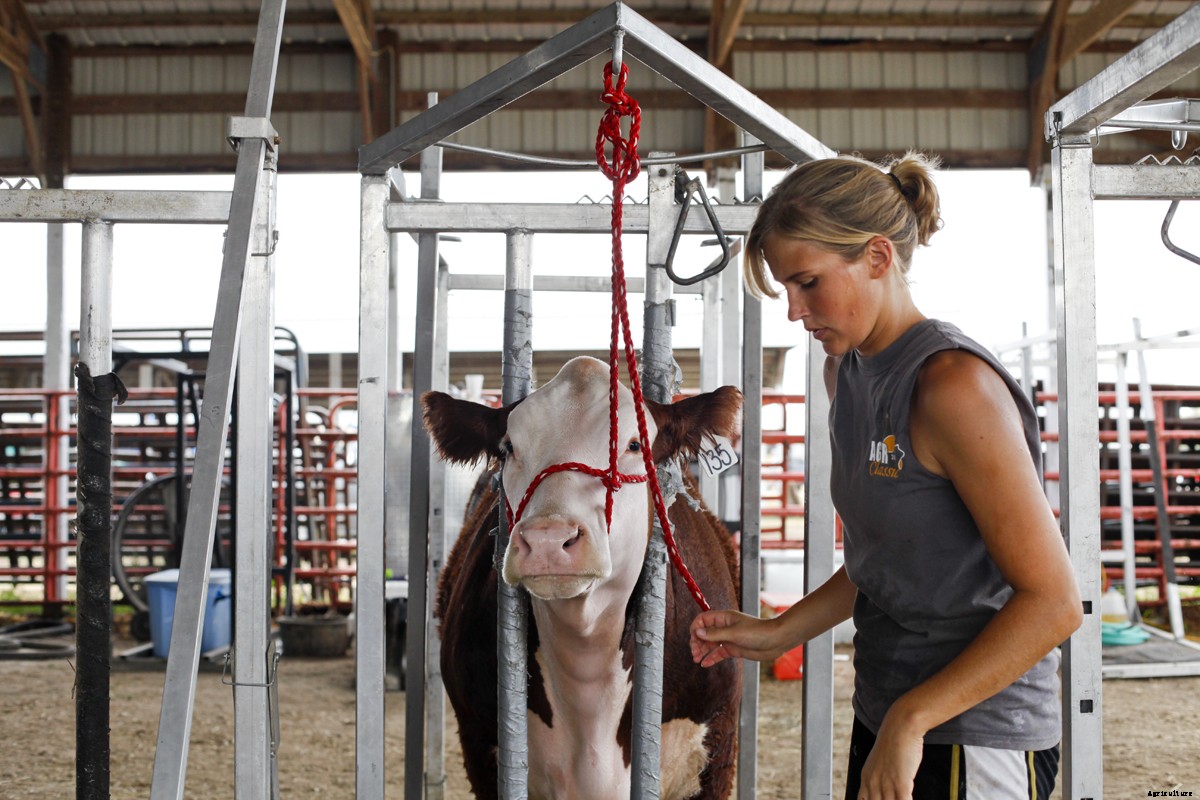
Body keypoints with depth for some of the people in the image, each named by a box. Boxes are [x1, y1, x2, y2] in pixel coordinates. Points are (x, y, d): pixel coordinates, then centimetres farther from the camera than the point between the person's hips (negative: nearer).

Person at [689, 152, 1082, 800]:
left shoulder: (955, 383, -19)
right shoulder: (847, 370, 7)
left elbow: (1052, 602, -20)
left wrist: (910, 721, -21)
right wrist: (777, 634, 9)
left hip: (973, 744, -7)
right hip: (883, 722, 7)